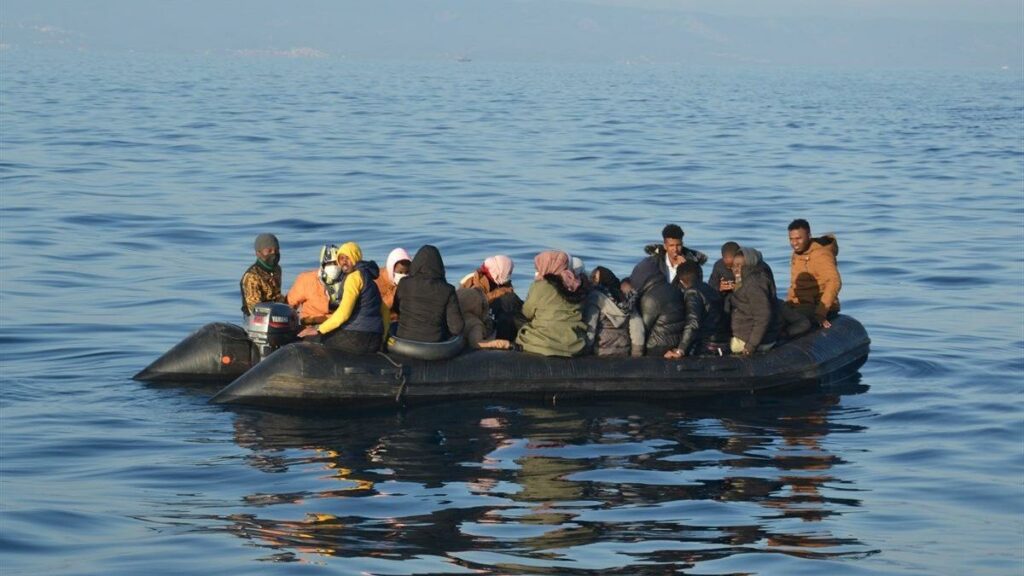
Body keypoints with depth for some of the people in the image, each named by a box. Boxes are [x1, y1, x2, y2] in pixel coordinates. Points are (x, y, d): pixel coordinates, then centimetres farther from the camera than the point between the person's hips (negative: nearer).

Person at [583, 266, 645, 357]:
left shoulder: (595, 298, -6)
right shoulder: (627, 298, 9)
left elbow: (589, 328, -14)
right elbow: (637, 329, 4)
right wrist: (637, 356, 6)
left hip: (602, 355, -5)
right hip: (625, 354, 5)